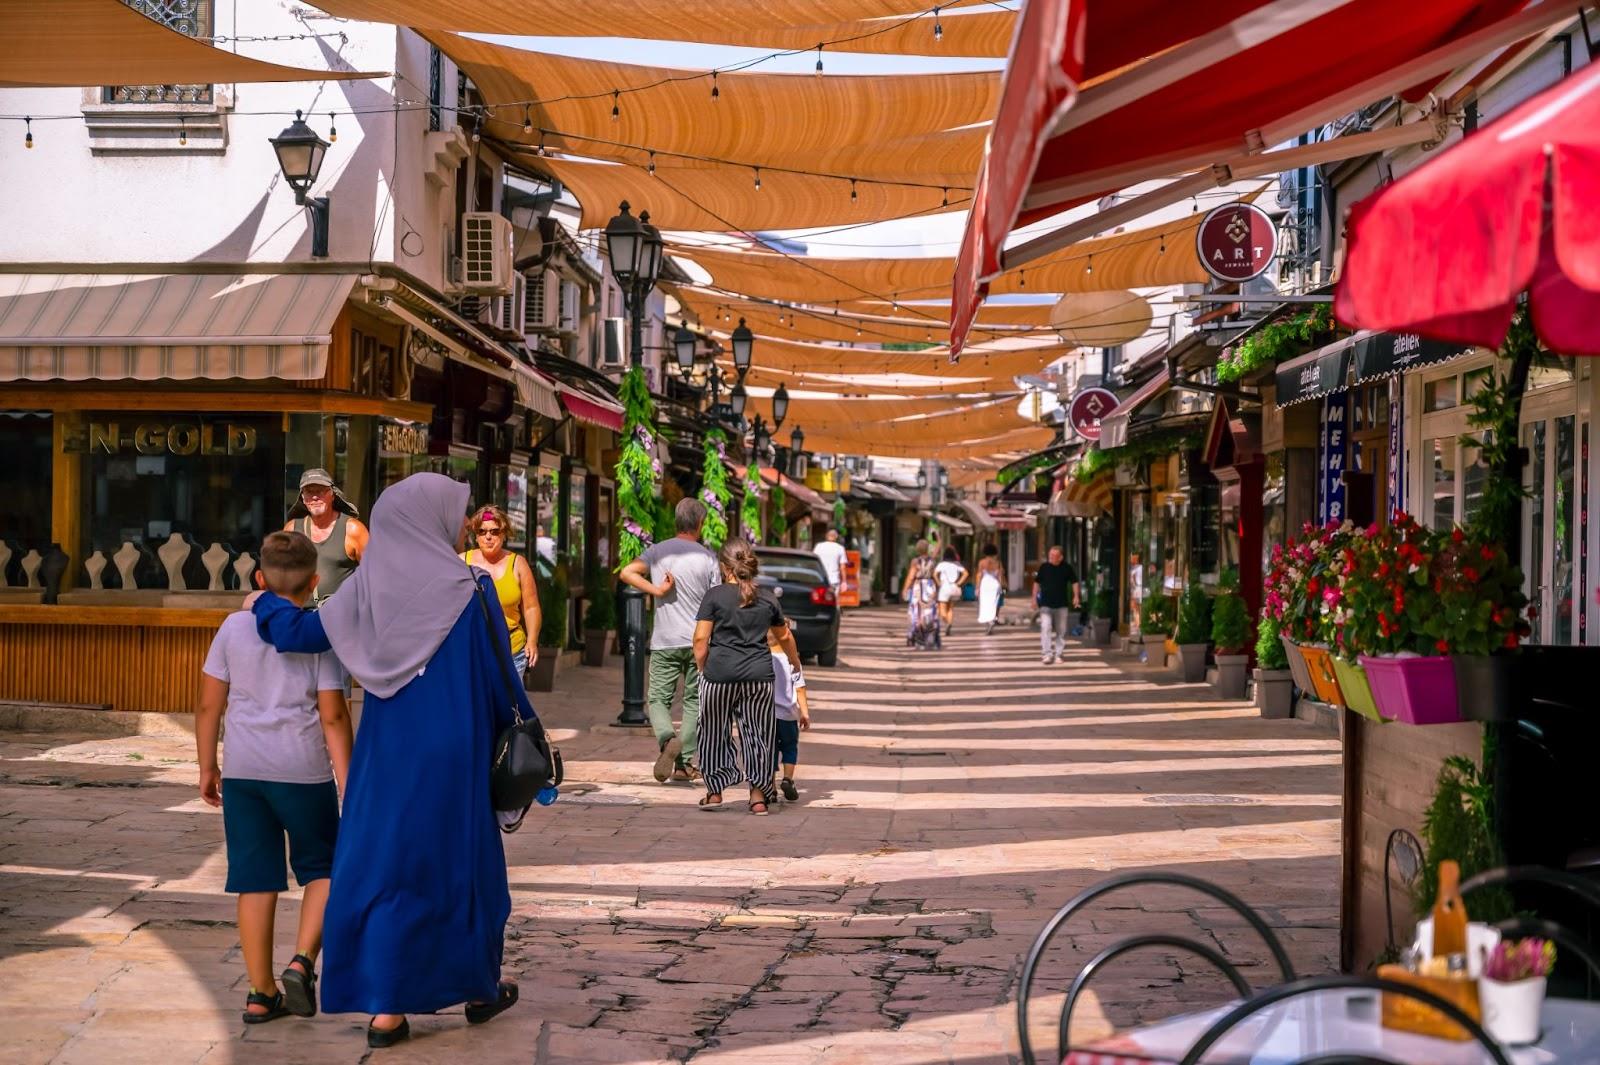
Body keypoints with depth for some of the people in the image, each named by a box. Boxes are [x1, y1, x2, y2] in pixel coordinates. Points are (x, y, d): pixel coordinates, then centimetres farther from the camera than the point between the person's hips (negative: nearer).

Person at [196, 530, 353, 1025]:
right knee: (322, 870, 15)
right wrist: (348, 782, -4)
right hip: (304, 773, -3)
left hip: (243, 771, 3)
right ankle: (301, 962, -4)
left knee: (255, 882, 8)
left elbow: (209, 704, 6)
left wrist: (207, 766, 17)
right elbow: (333, 715, -8)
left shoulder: (234, 627, 4)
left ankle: (261, 993, 13)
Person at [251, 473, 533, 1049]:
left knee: (381, 865, 8)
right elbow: (500, 676, -6)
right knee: (463, 863, 12)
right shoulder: (467, 589, -10)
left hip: (385, 756, 3)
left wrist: (264, 605, 27)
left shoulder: (368, 586, 0)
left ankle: (384, 1008, 6)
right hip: (452, 758, -3)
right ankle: (480, 989, 27)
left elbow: (302, 631, 6)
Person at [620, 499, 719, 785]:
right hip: (699, 641, 0)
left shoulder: (658, 551, 2)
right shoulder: (708, 557, -2)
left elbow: (627, 572, -11)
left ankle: (667, 739, -24)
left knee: (658, 699, 6)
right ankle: (684, 764, 7)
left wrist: (656, 590, -8)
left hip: (665, 642, 0)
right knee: (693, 701, 10)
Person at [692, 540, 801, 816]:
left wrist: (703, 668, 7)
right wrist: (795, 663, 42)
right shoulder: (767, 600, 10)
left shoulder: (715, 596, -2)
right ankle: (759, 796, 11)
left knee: (716, 733, 12)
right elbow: (784, 637, 25)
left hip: (720, 675, -3)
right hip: (759, 676, 3)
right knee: (757, 734, 10)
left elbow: (701, 639, -7)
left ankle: (715, 792, 18)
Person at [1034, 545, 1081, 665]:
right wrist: (1034, 597, 5)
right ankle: (1046, 654, -13)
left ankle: (1058, 654, 20)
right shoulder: (1044, 567, -2)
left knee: (1061, 630, 8)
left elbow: (1074, 582, 8)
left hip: (1062, 605, 1)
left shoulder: (1067, 568, -2)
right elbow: (1037, 582, 8)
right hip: (1046, 604, -1)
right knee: (1045, 628, -14)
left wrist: (1076, 596, -3)